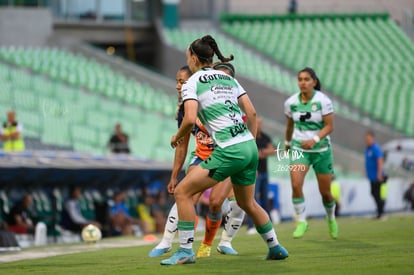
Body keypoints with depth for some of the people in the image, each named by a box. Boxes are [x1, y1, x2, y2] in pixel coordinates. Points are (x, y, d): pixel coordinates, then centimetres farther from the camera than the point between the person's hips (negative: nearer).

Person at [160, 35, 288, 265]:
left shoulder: (192, 83, -1)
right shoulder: (229, 78, 18)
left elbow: (190, 119, -14)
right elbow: (252, 112, 15)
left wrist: (177, 137, 4)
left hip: (229, 151, -7)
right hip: (249, 147, 7)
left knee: (182, 192, 1)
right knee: (248, 203, 26)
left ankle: (186, 251, -3)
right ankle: (276, 248, 31)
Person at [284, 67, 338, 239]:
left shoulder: (323, 101, -12)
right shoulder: (291, 102, -2)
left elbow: (329, 126, -13)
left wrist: (314, 140, -28)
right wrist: (287, 143, 26)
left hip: (321, 149, -2)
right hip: (299, 148, 2)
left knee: (325, 192, 7)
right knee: (296, 185, -21)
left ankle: (331, 218, 37)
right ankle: (301, 222, -5)